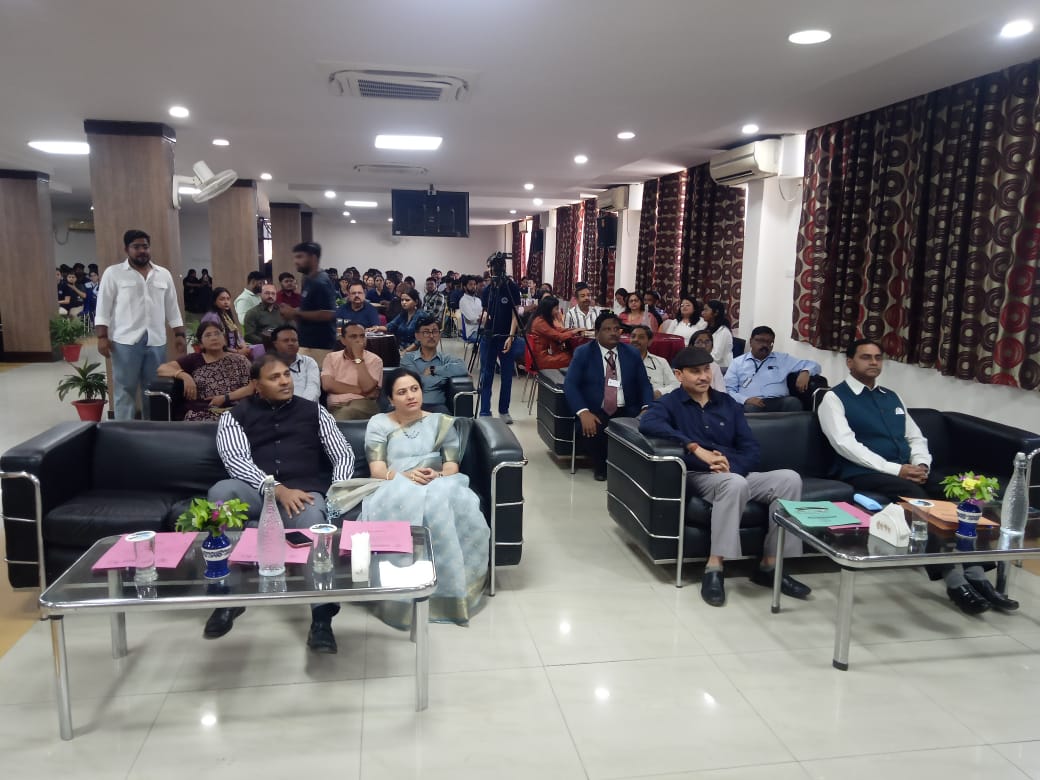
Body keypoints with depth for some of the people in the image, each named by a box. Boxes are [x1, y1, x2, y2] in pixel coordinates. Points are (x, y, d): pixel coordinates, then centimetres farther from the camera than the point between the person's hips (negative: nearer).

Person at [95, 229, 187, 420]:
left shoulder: (164, 275, 12)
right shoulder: (113, 273, 2)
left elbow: (173, 309, 14)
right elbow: (103, 309, 0)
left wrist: (180, 335, 8)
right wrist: (102, 337, -8)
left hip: (156, 341, 3)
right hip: (125, 341, -3)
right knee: (125, 390, 1)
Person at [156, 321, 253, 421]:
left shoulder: (239, 361, 14)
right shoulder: (193, 359, 17)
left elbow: (252, 388, 2)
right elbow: (162, 369, 9)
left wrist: (225, 398, -10)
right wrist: (184, 376, -9)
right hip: (200, 414, 1)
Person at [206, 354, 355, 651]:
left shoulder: (313, 411, 18)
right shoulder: (235, 416, 13)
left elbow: (343, 454, 14)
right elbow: (236, 461, -5)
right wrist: (277, 489, -21)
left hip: (305, 493, 0)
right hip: (257, 492, 0)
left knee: (312, 518, -36)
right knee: (221, 492, -33)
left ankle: (322, 617, -33)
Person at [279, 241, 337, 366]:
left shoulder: (320, 283, -16)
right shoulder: (309, 281, 14)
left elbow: (327, 314, -24)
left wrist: (296, 313, -18)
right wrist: (293, 312, 6)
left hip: (318, 345, -10)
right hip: (307, 343, 10)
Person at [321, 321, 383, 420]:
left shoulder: (374, 359, 9)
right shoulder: (331, 357, 16)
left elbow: (367, 388, -7)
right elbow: (327, 385, 0)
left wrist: (358, 357, -4)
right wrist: (359, 390, -3)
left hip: (363, 404, -1)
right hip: (336, 406, 1)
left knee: (347, 413, -37)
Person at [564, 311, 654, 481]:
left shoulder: (633, 353, 10)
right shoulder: (583, 352, 2)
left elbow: (644, 384, 8)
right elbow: (570, 384, -6)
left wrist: (647, 408, -13)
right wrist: (583, 412, -22)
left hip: (627, 411, 2)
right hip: (595, 411, -2)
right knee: (593, 429, -34)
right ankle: (600, 467, -2)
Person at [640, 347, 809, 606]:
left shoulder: (728, 403, 18)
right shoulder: (671, 403, 4)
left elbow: (751, 448, 11)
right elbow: (647, 423, -20)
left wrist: (732, 466, -13)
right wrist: (696, 448, -26)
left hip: (737, 473, 5)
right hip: (697, 476, -5)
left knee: (789, 478, -20)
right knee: (735, 484, -37)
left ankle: (769, 566, -15)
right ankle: (714, 568, -32)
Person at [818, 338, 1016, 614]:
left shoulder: (891, 397, 23)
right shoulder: (834, 398, 0)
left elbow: (916, 437, 21)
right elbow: (845, 444, -14)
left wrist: (921, 464, -3)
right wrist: (895, 469, -20)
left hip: (907, 471, 7)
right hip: (864, 473, -7)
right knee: (914, 494, -34)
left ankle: (975, 576, -18)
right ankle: (954, 580, -30)